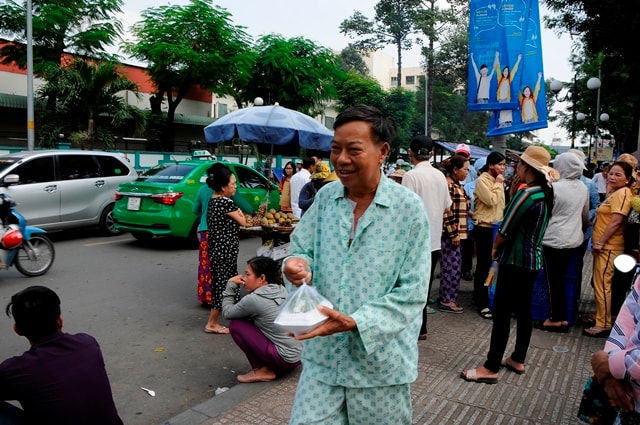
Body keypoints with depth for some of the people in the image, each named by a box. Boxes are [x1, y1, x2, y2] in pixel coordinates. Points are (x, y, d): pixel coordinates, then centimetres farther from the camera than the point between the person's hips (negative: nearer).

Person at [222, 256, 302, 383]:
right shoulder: (282, 291, 4)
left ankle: (263, 371, 4)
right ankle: (271, 366, 17)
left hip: (286, 359, -8)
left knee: (235, 325, -3)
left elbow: (227, 313, -1)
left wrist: (231, 285, 4)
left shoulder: (254, 299, -17)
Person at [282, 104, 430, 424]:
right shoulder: (325, 197, 1)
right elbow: (302, 250, 6)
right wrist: (298, 265, -18)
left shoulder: (409, 208, -11)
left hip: (380, 362, -2)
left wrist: (356, 323, -23)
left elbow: (412, 292, -13)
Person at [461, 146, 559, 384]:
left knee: (501, 313, -5)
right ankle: (518, 360, 28)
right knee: (523, 311, 16)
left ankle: (491, 368, 1)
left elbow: (505, 230, -13)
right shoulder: (546, 194, 8)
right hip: (534, 260, 10)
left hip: (516, 260, -10)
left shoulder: (526, 194, -20)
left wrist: (495, 249, 2)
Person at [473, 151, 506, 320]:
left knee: (492, 264, 13)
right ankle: (482, 304, 3)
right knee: (484, 265, -4)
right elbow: (491, 201, -21)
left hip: (496, 226, 8)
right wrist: (498, 184, -12)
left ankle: (479, 297, 25)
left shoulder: (497, 180, 13)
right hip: (484, 227, -8)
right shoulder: (482, 180, -11)